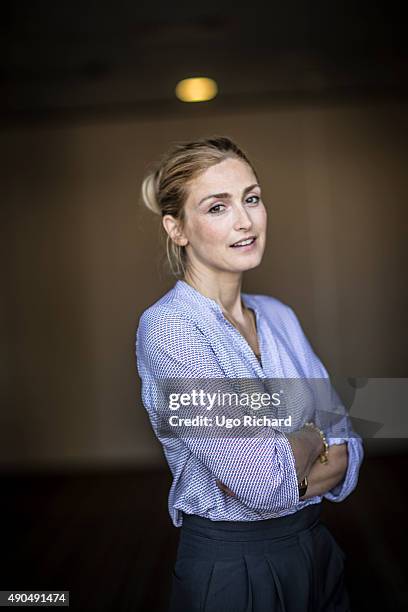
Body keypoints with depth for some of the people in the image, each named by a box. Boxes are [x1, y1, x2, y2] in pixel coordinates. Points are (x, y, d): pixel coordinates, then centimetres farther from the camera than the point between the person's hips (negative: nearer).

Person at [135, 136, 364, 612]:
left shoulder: (279, 315, 0)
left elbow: (348, 444, -1)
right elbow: (262, 480, -25)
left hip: (317, 550, 6)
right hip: (229, 565, -5)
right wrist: (313, 436, -7)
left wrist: (285, 476, -18)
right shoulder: (167, 327, -21)